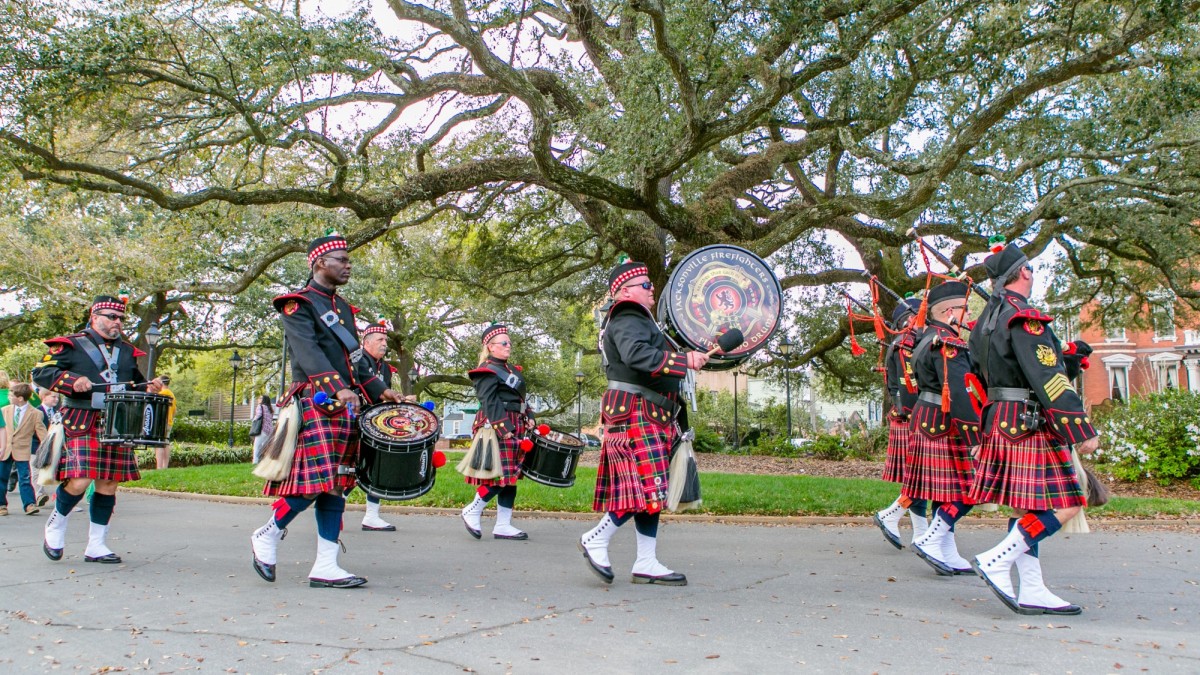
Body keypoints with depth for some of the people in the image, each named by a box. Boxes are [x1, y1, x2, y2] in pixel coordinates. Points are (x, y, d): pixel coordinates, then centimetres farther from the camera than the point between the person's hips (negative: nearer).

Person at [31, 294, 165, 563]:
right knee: (80, 481, -15)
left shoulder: (127, 351, 18)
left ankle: (96, 545, 16)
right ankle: (56, 523, 16)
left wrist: (149, 387, 6)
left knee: (108, 485, 6)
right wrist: (72, 381, -19)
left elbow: (135, 383, 28)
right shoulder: (71, 345, 2)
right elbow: (41, 372, -3)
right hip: (82, 425, -5)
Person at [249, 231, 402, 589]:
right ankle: (267, 536, 12)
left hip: (346, 407, 8)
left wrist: (379, 390, 15)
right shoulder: (299, 304, -4)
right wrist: (338, 388, -32)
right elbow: (308, 352, -19)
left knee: (337, 485, 4)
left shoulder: (343, 308, 21)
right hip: (315, 403, -8)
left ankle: (325, 566, 7)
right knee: (315, 481, -12)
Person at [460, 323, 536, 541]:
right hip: (498, 428, -9)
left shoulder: (513, 370, 21)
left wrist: (529, 417, 8)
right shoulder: (487, 371, -7)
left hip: (515, 428, 9)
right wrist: (503, 429, -22)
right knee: (500, 475, -12)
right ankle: (472, 511, 6)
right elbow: (489, 402, -16)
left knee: (512, 476, 7)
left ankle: (503, 525, 11)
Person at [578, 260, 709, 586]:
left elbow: (655, 357, 30)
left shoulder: (639, 320, 24)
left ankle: (646, 563, 10)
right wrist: (684, 360, -28)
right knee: (648, 487, -13)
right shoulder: (627, 320, -10)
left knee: (651, 490, 8)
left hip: (651, 419, 11)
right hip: (636, 415, -11)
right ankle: (596, 540, -2)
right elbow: (636, 354, -29)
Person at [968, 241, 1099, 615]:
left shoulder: (988, 318, 15)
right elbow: (1048, 379, -21)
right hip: (1030, 424, -10)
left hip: (1001, 422, 10)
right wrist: (1082, 430, -19)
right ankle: (996, 561, -6)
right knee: (1061, 506, -5)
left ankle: (1032, 591, 13)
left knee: (1028, 507, 10)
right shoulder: (1025, 317, -15)